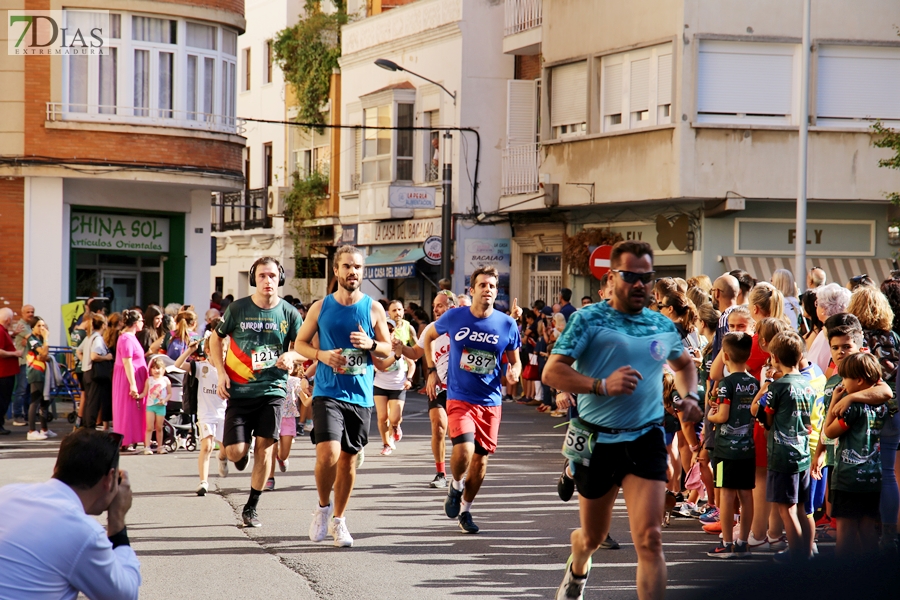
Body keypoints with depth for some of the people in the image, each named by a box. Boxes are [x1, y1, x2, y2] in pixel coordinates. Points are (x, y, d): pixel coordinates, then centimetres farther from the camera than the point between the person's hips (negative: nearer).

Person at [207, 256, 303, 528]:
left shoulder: (288, 313, 1)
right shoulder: (238, 309, -2)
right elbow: (216, 338, 10)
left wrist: (291, 356, -14)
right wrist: (221, 372, -3)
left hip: (272, 390, 1)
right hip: (239, 391, -1)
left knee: (265, 445, -5)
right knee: (235, 452, -7)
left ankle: (251, 507, 10)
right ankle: (242, 454, 33)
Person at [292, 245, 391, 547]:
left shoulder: (374, 309, 3)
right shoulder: (321, 307, 2)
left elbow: (388, 350, 9)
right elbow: (300, 343, 10)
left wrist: (370, 344, -14)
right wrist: (322, 355, -10)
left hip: (360, 395, 2)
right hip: (328, 393, -2)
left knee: (348, 459, 8)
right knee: (328, 454, -18)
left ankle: (338, 519, 24)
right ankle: (323, 506, 7)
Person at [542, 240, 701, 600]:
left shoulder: (663, 326, 7)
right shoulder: (589, 319, -7)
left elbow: (684, 364, 28)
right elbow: (551, 372, -14)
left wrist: (689, 397, 8)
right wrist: (602, 385, -28)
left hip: (646, 439, 1)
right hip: (596, 440, -1)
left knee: (649, 539, -14)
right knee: (593, 537, 17)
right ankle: (577, 570, 52)